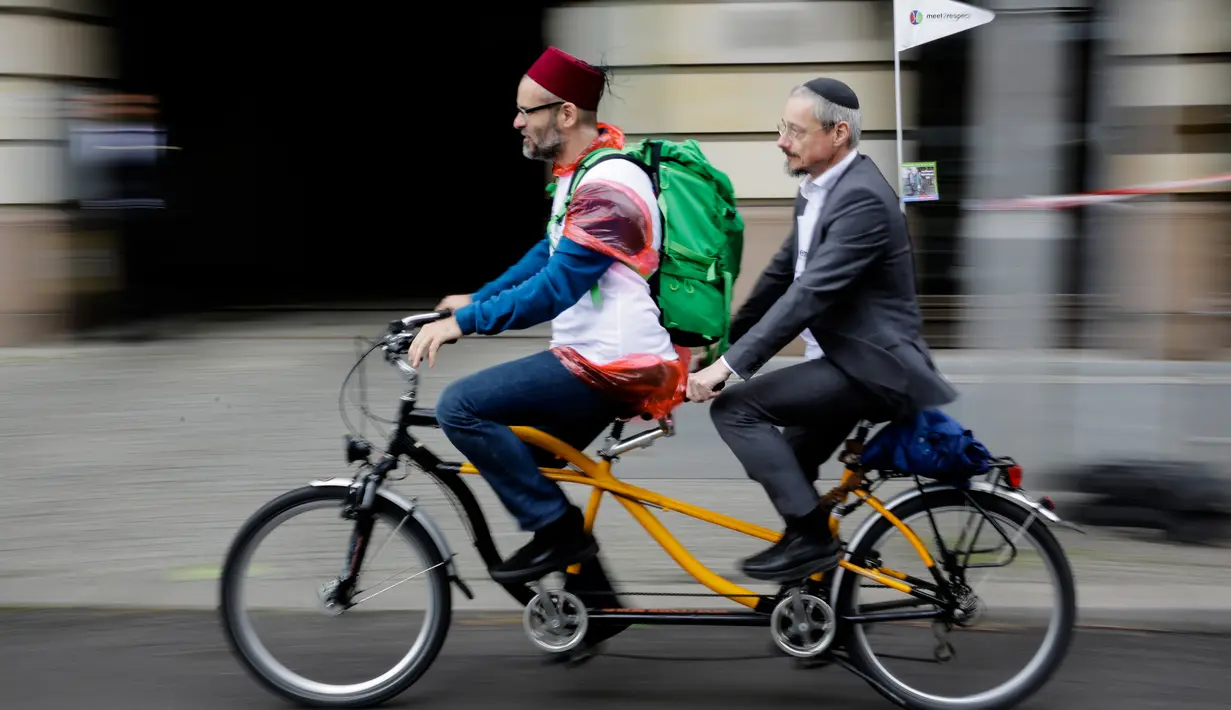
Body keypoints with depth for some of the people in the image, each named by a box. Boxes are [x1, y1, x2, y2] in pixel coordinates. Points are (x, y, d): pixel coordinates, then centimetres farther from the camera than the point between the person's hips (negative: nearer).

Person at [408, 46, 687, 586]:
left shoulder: (607, 187, -20)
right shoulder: (578, 173, 14)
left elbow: (555, 288, -27)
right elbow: (549, 255, 25)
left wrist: (463, 322, -25)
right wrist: (477, 299, 19)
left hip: (612, 368, -11)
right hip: (597, 358, 11)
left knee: (461, 406, -16)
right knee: (525, 460, 19)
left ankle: (557, 530, -7)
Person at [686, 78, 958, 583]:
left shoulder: (862, 199, -21)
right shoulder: (816, 189, 10)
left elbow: (809, 295, -28)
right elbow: (782, 274, 19)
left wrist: (729, 365, -30)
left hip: (870, 367, -10)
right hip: (845, 358, 10)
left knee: (735, 406, -17)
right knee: (786, 471, 17)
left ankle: (811, 537, -10)